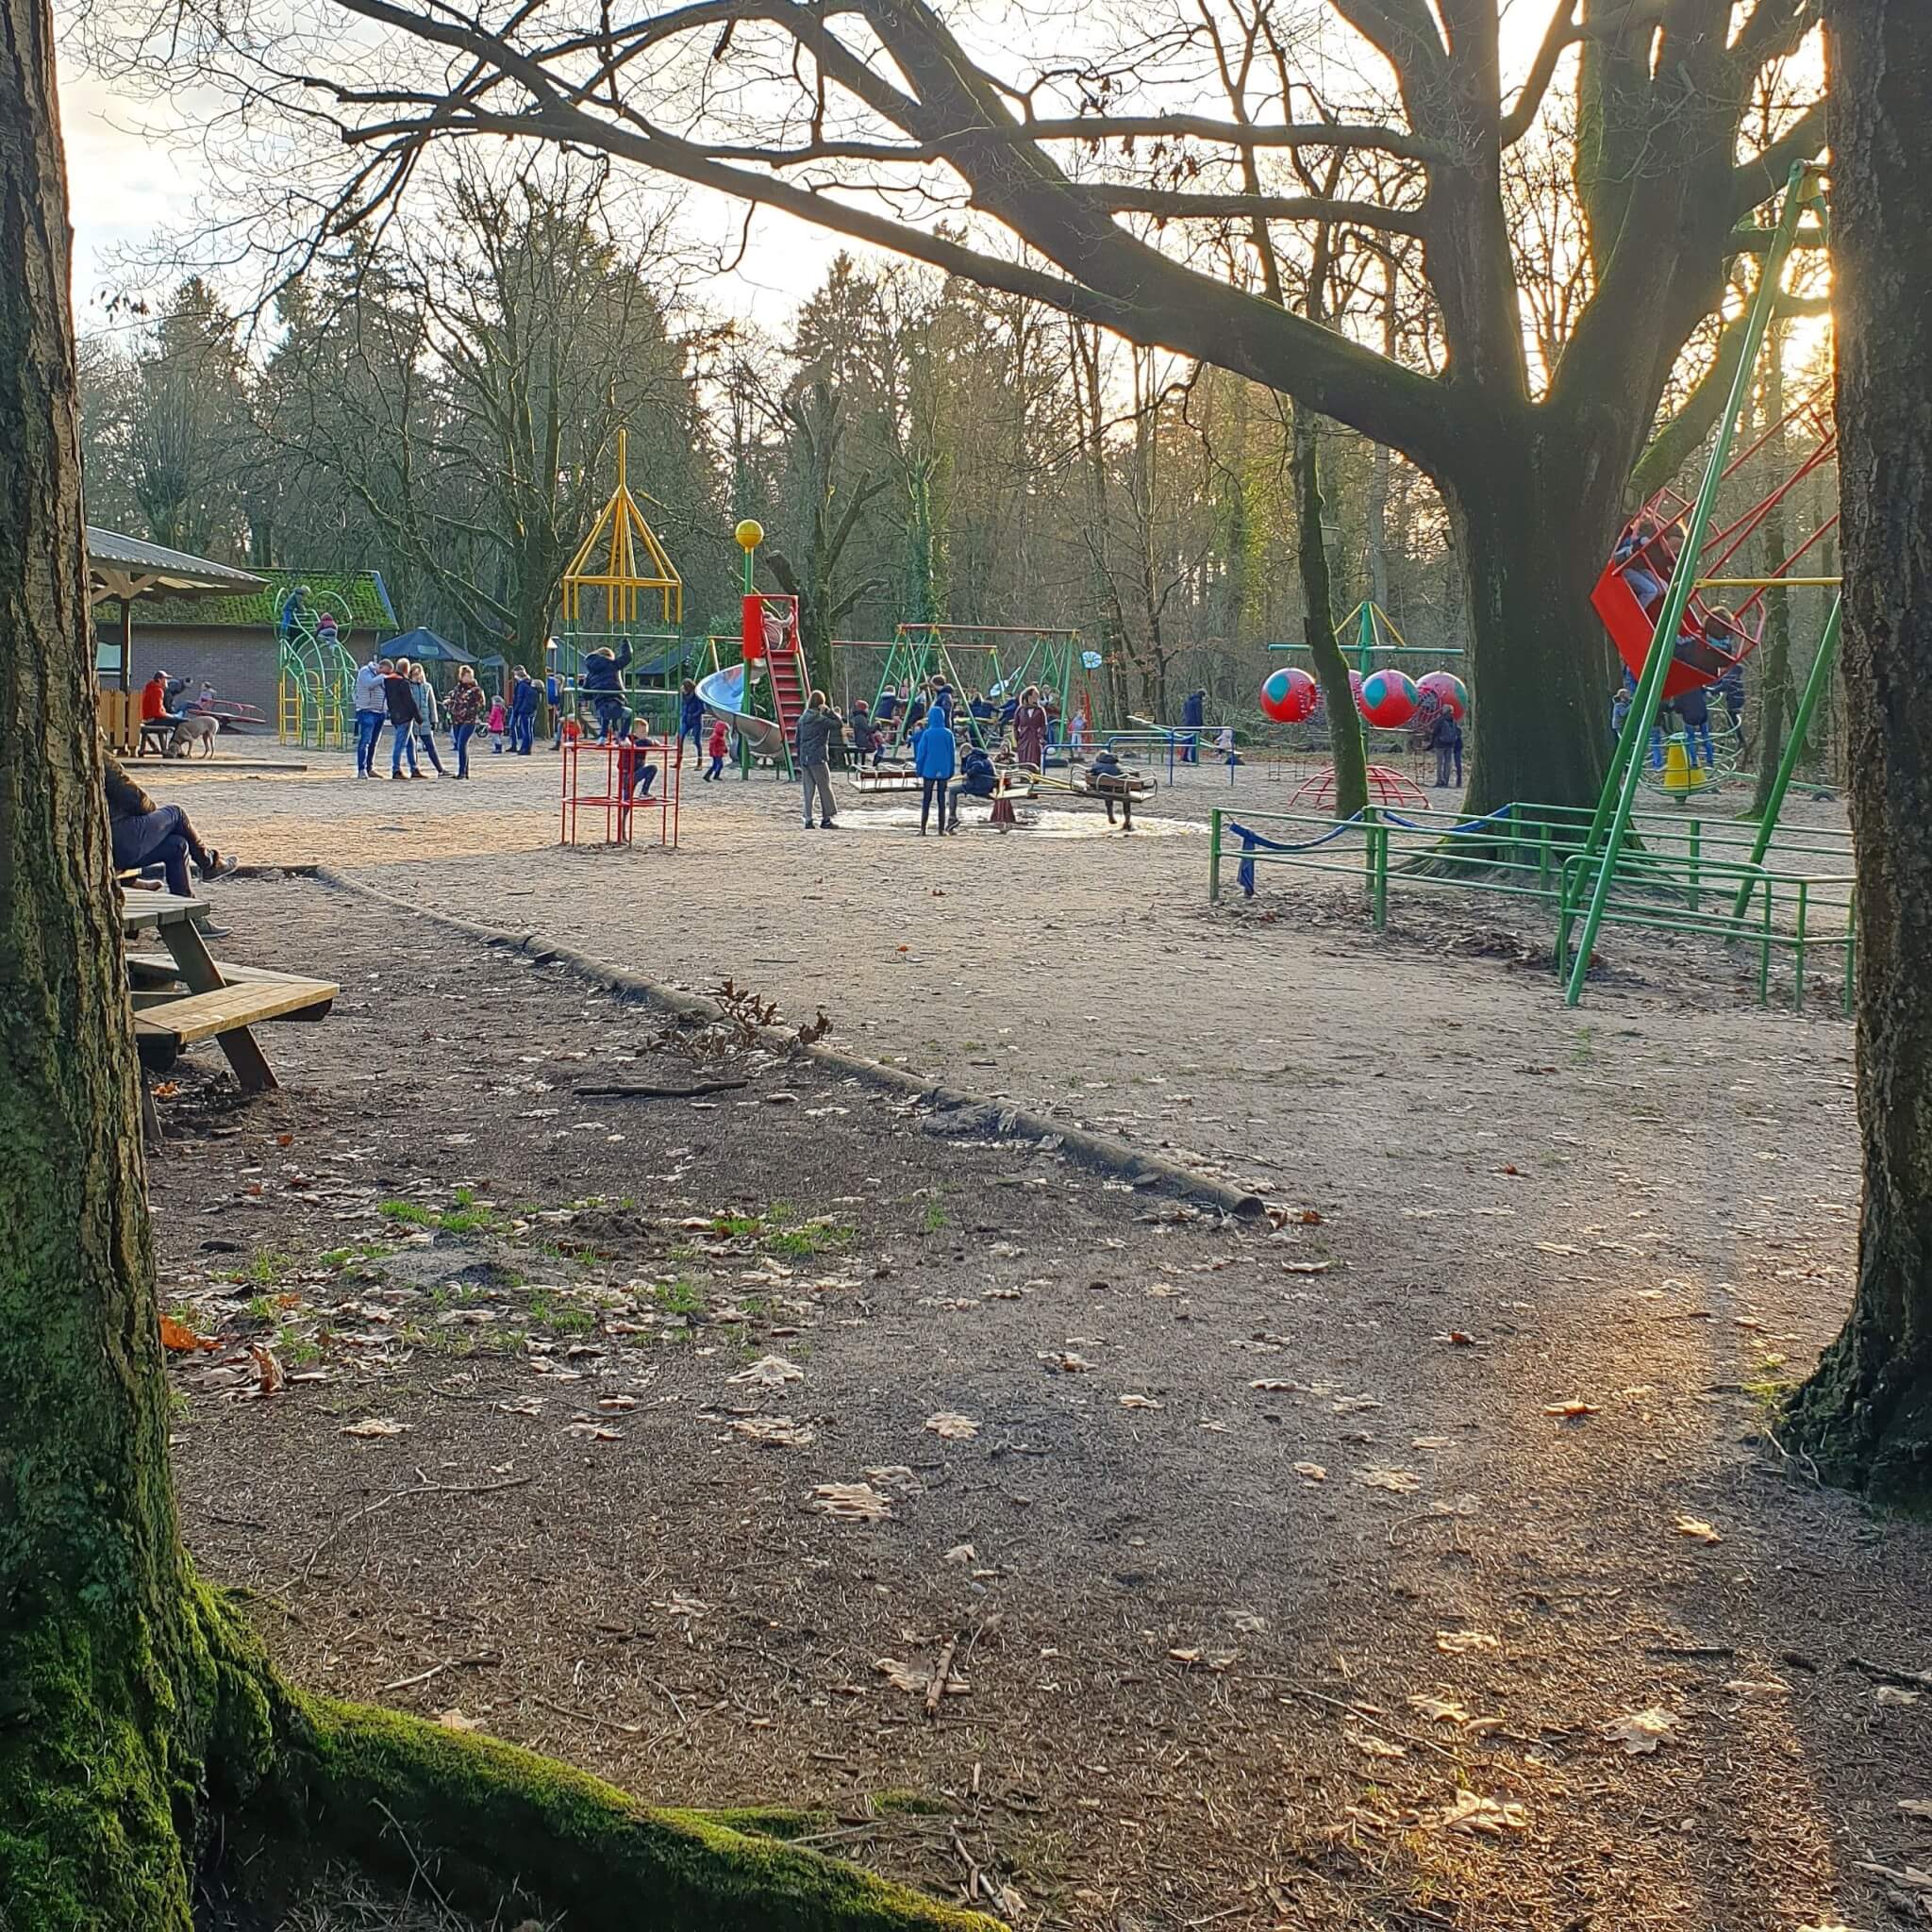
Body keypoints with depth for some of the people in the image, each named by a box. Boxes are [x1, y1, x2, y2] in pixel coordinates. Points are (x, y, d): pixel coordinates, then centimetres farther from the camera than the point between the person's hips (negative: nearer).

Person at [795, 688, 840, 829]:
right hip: (818, 759, -6)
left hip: (804, 758, 6)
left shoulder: (802, 718, 10)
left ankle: (808, 820, 6)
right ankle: (826, 819, 3)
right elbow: (838, 723, -12)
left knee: (808, 790, 8)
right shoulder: (821, 719, -10)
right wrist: (828, 711, -12)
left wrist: (799, 760, 20)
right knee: (825, 788, 3)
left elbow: (797, 741, 14)